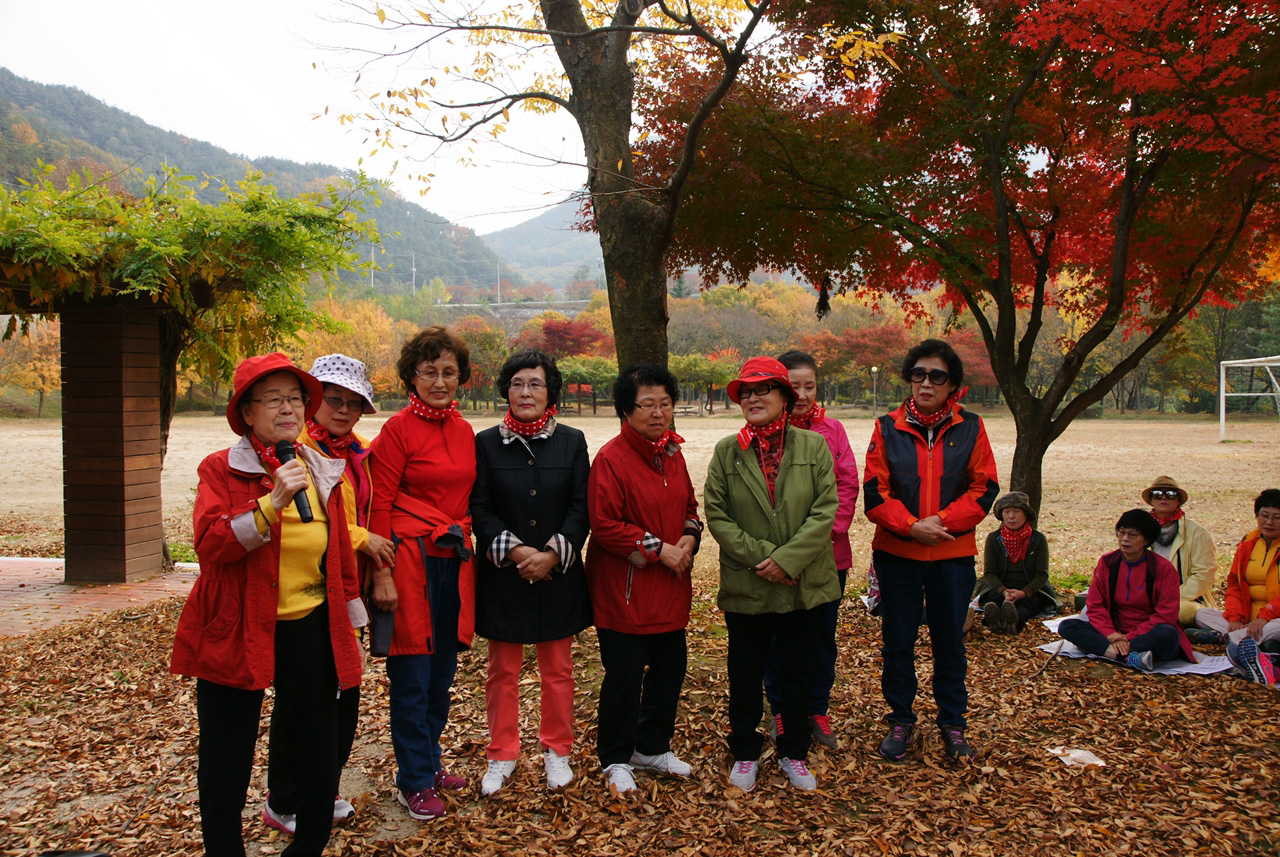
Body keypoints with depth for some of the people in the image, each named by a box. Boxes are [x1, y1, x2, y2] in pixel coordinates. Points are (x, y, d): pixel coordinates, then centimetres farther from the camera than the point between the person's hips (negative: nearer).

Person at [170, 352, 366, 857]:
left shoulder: (323, 472, 8)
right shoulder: (222, 470, -4)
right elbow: (209, 544, -20)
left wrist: (352, 627, 13)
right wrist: (272, 502, -30)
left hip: (309, 629, 4)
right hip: (236, 632, -3)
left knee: (317, 756, 11)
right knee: (227, 763, 7)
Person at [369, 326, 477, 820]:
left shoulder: (464, 432, 10)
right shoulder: (398, 429, -9)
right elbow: (379, 505, -10)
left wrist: (465, 548, 13)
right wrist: (381, 574, -14)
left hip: (453, 562, 6)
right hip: (411, 560, -6)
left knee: (443, 669, 15)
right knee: (412, 675, 2)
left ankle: (429, 761, 32)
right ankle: (413, 782, 16)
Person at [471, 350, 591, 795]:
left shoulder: (572, 441, 2)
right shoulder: (487, 443, 0)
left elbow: (581, 508, -2)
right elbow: (479, 509, -4)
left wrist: (553, 553, -14)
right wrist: (514, 551, -16)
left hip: (559, 574, 1)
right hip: (503, 575, 0)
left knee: (558, 670, 11)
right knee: (503, 672, 10)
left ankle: (556, 750, 28)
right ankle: (502, 754, 26)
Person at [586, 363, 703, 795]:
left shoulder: (673, 454, 8)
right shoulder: (610, 459, -15)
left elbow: (689, 506, 19)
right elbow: (604, 525, -18)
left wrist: (689, 538, -2)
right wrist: (658, 549, -18)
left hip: (670, 587, 8)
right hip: (624, 590, -7)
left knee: (669, 668, 16)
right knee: (623, 677, 2)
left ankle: (652, 747, 36)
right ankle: (616, 759, 21)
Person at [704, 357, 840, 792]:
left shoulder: (814, 446, -1)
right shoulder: (726, 452, 0)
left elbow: (826, 510, -8)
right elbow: (716, 515, -5)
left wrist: (788, 560, -17)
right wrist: (761, 558, -15)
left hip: (805, 587, 0)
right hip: (745, 588, 0)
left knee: (799, 674, 13)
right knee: (745, 675, 12)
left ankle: (794, 753, 32)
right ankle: (745, 753, 30)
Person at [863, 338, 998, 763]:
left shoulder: (970, 428, 1)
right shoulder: (888, 427, -1)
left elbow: (983, 490, -2)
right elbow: (874, 492, -4)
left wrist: (941, 521, -14)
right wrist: (911, 525, -16)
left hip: (953, 554, 0)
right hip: (897, 553, 0)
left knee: (950, 642, 10)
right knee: (898, 642, 9)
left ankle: (953, 725, 25)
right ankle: (901, 721, 24)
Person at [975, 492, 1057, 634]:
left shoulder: (1038, 539, 3)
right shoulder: (993, 538, 4)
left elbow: (1042, 574, -3)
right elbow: (989, 572, -1)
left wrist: (1023, 593, -24)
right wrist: (1004, 592, -24)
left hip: (1030, 590, 0)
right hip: (999, 589, 0)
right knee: (993, 598, -34)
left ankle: (1015, 620, -70)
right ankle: (993, 618, -70)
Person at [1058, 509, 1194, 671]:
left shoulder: (1163, 568, -6)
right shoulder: (1107, 562, 3)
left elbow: (1166, 615, -11)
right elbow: (1095, 606, 0)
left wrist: (1129, 638, -20)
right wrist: (1112, 635, -19)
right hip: (1115, 633, 3)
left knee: (1167, 635, -38)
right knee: (1066, 627, -19)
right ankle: (1131, 657, -34)